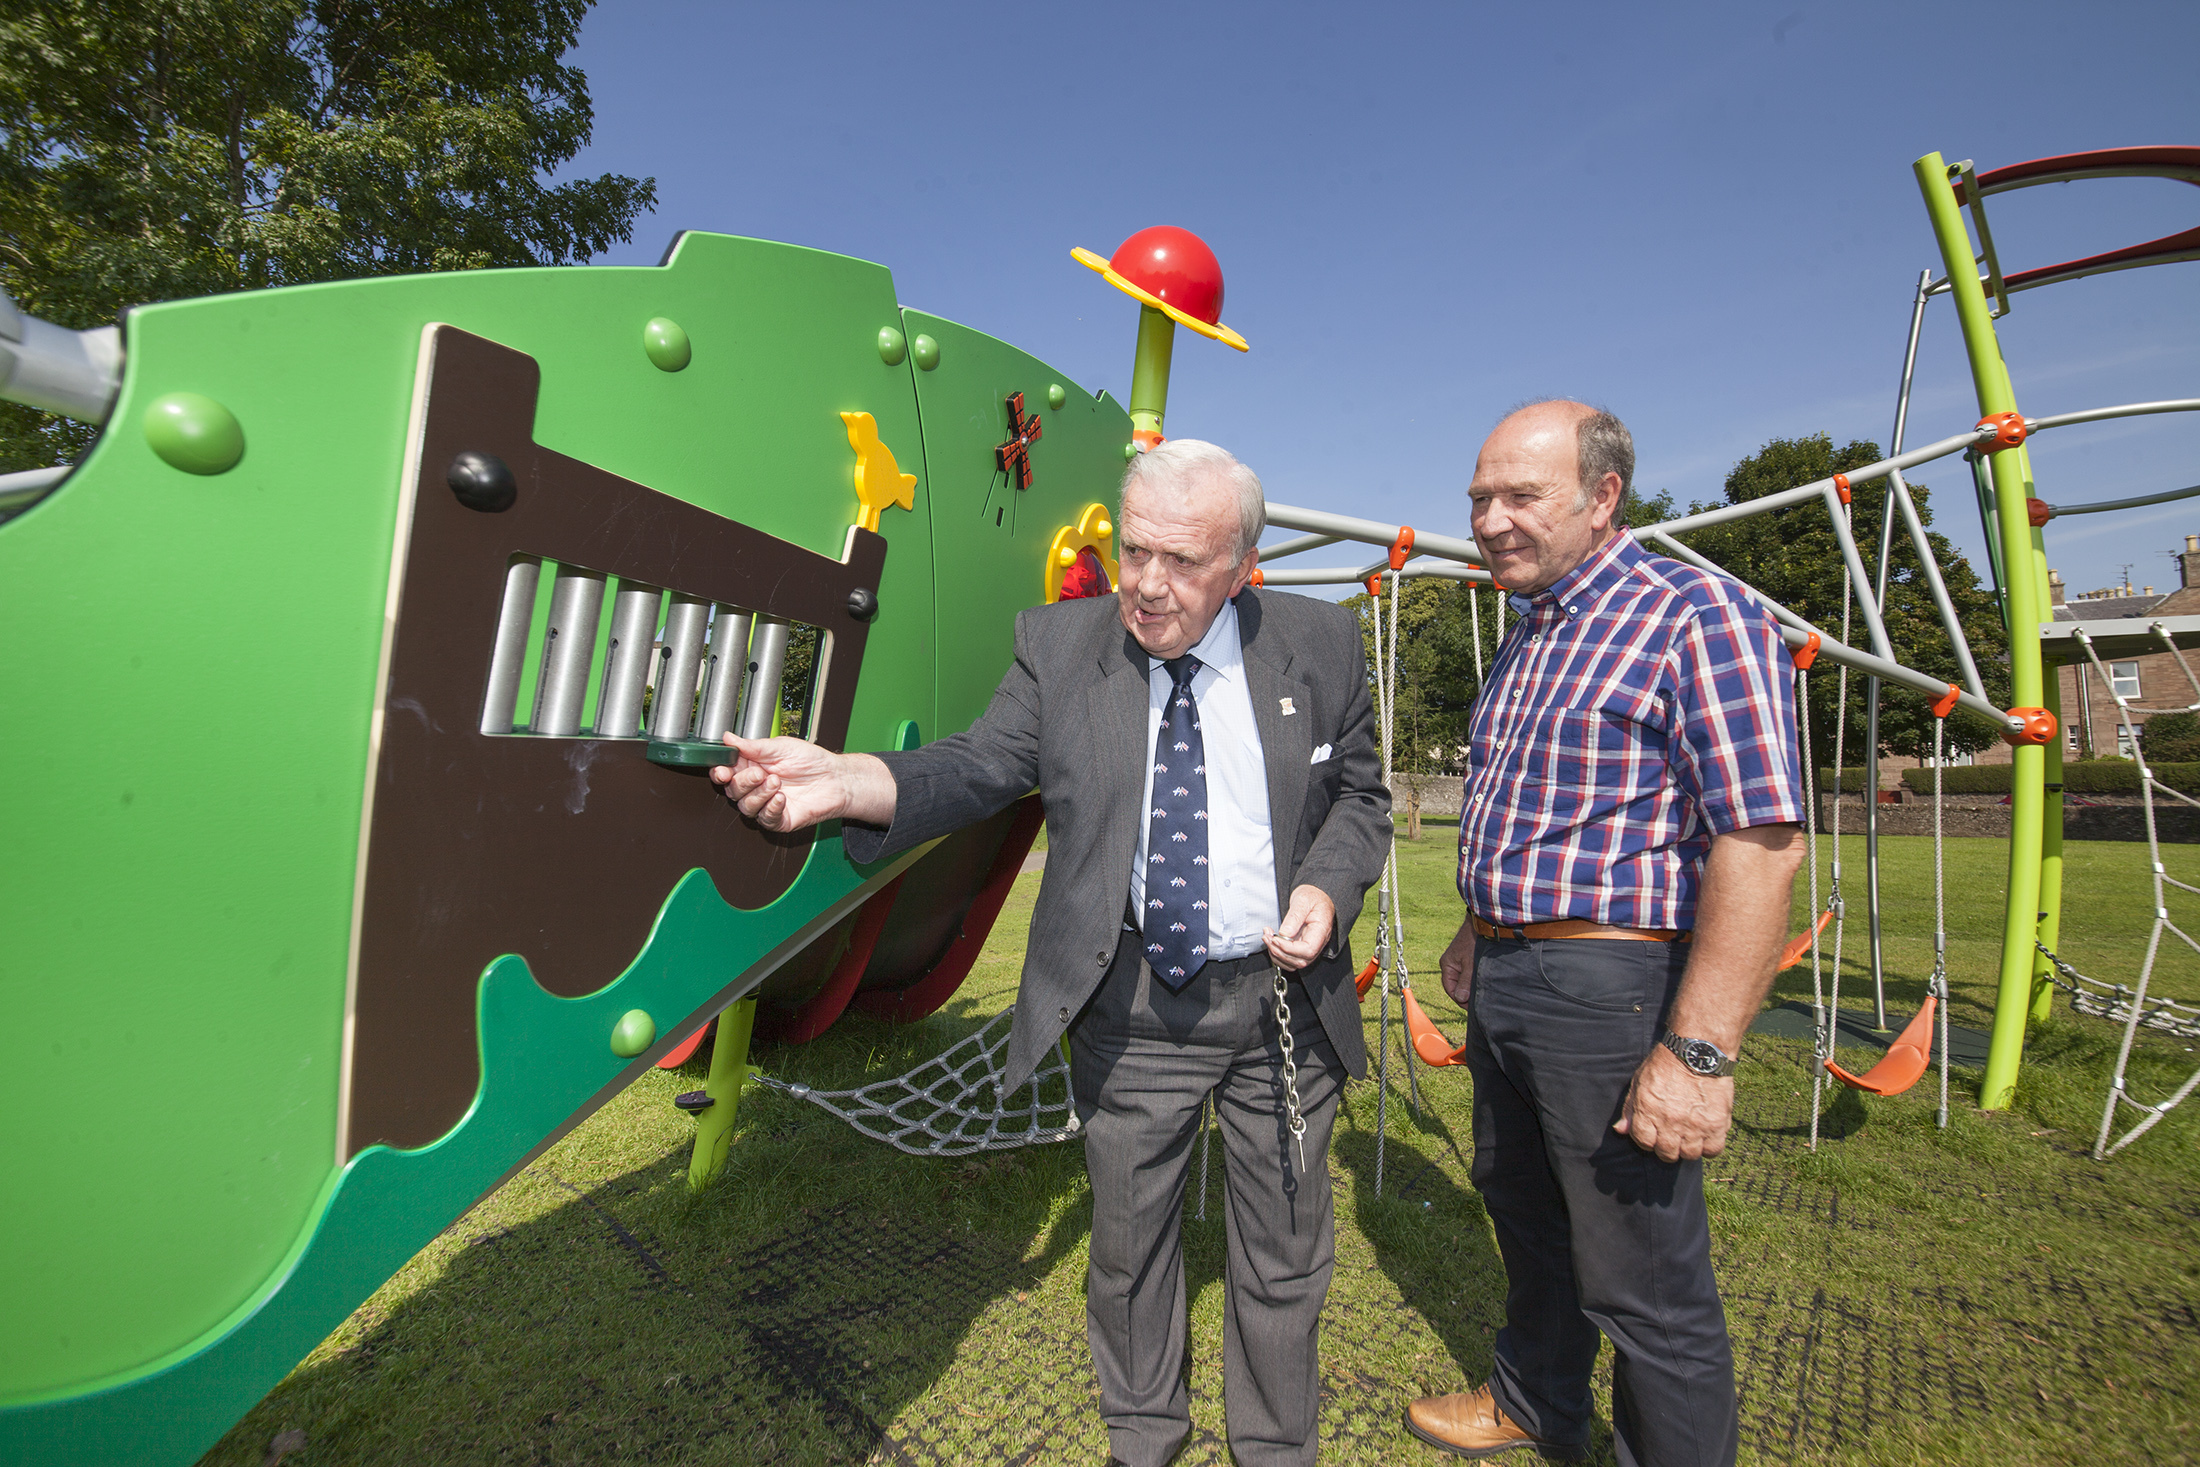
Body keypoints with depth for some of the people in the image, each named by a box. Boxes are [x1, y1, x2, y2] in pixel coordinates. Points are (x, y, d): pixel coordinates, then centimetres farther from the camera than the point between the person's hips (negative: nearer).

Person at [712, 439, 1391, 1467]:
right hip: (1129, 1007, 0)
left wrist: (1328, 885, -13)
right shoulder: (1056, 641, -4)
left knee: (1283, 1256, 18)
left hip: (1282, 998, 1)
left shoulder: (1322, 643, -3)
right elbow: (985, 765, -12)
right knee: (1127, 1240, 20)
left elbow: (1358, 793, 6)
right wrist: (846, 781, -30)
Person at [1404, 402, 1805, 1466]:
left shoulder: (1695, 616, -13)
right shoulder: (1525, 640, 14)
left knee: (1643, 1288, 6)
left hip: (1610, 987, -8)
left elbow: (1760, 844, -21)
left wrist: (1697, 1052, -24)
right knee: (1523, 1214, 24)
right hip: (1502, 984, 9)